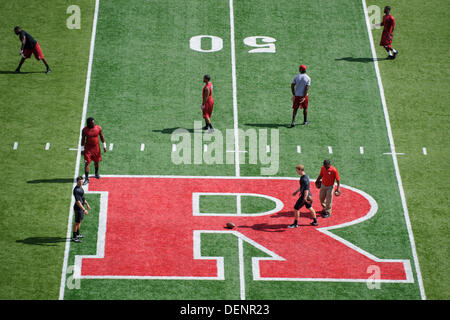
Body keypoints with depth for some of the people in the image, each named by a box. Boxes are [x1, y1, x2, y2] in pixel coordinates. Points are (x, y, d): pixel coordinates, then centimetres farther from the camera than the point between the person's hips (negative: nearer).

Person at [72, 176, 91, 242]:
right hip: (78, 208, -10)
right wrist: (84, 210, -33)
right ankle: (74, 237, 7)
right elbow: (78, 201, -31)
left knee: (80, 220, 21)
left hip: (82, 206, 10)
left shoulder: (80, 187, 5)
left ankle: (77, 234, 36)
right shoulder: (76, 190, -26)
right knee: (77, 222, -2)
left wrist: (87, 204, 28)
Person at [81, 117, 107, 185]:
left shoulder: (99, 128, -8)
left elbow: (102, 137, 4)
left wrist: (104, 146, 4)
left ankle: (96, 173, 44)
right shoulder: (85, 130, -12)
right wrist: (82, 149, -4)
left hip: (96, 147, 2)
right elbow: (83, 139, -4)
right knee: (87, 163, -6)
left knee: (96, 161, 17)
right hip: (88, 148, -2)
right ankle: (86, 179, -3)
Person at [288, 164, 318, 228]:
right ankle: (315, 221, 33)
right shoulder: (306, 176, 8)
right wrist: (297, 191, 30)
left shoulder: (304, 178, -24)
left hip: (305, 196, -10)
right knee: (309, 208, 23)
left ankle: (295, 224, 11)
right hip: (308, 195, 10)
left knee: (296, 208, 1)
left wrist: (305, 198, -31)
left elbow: (306, 188, -30)